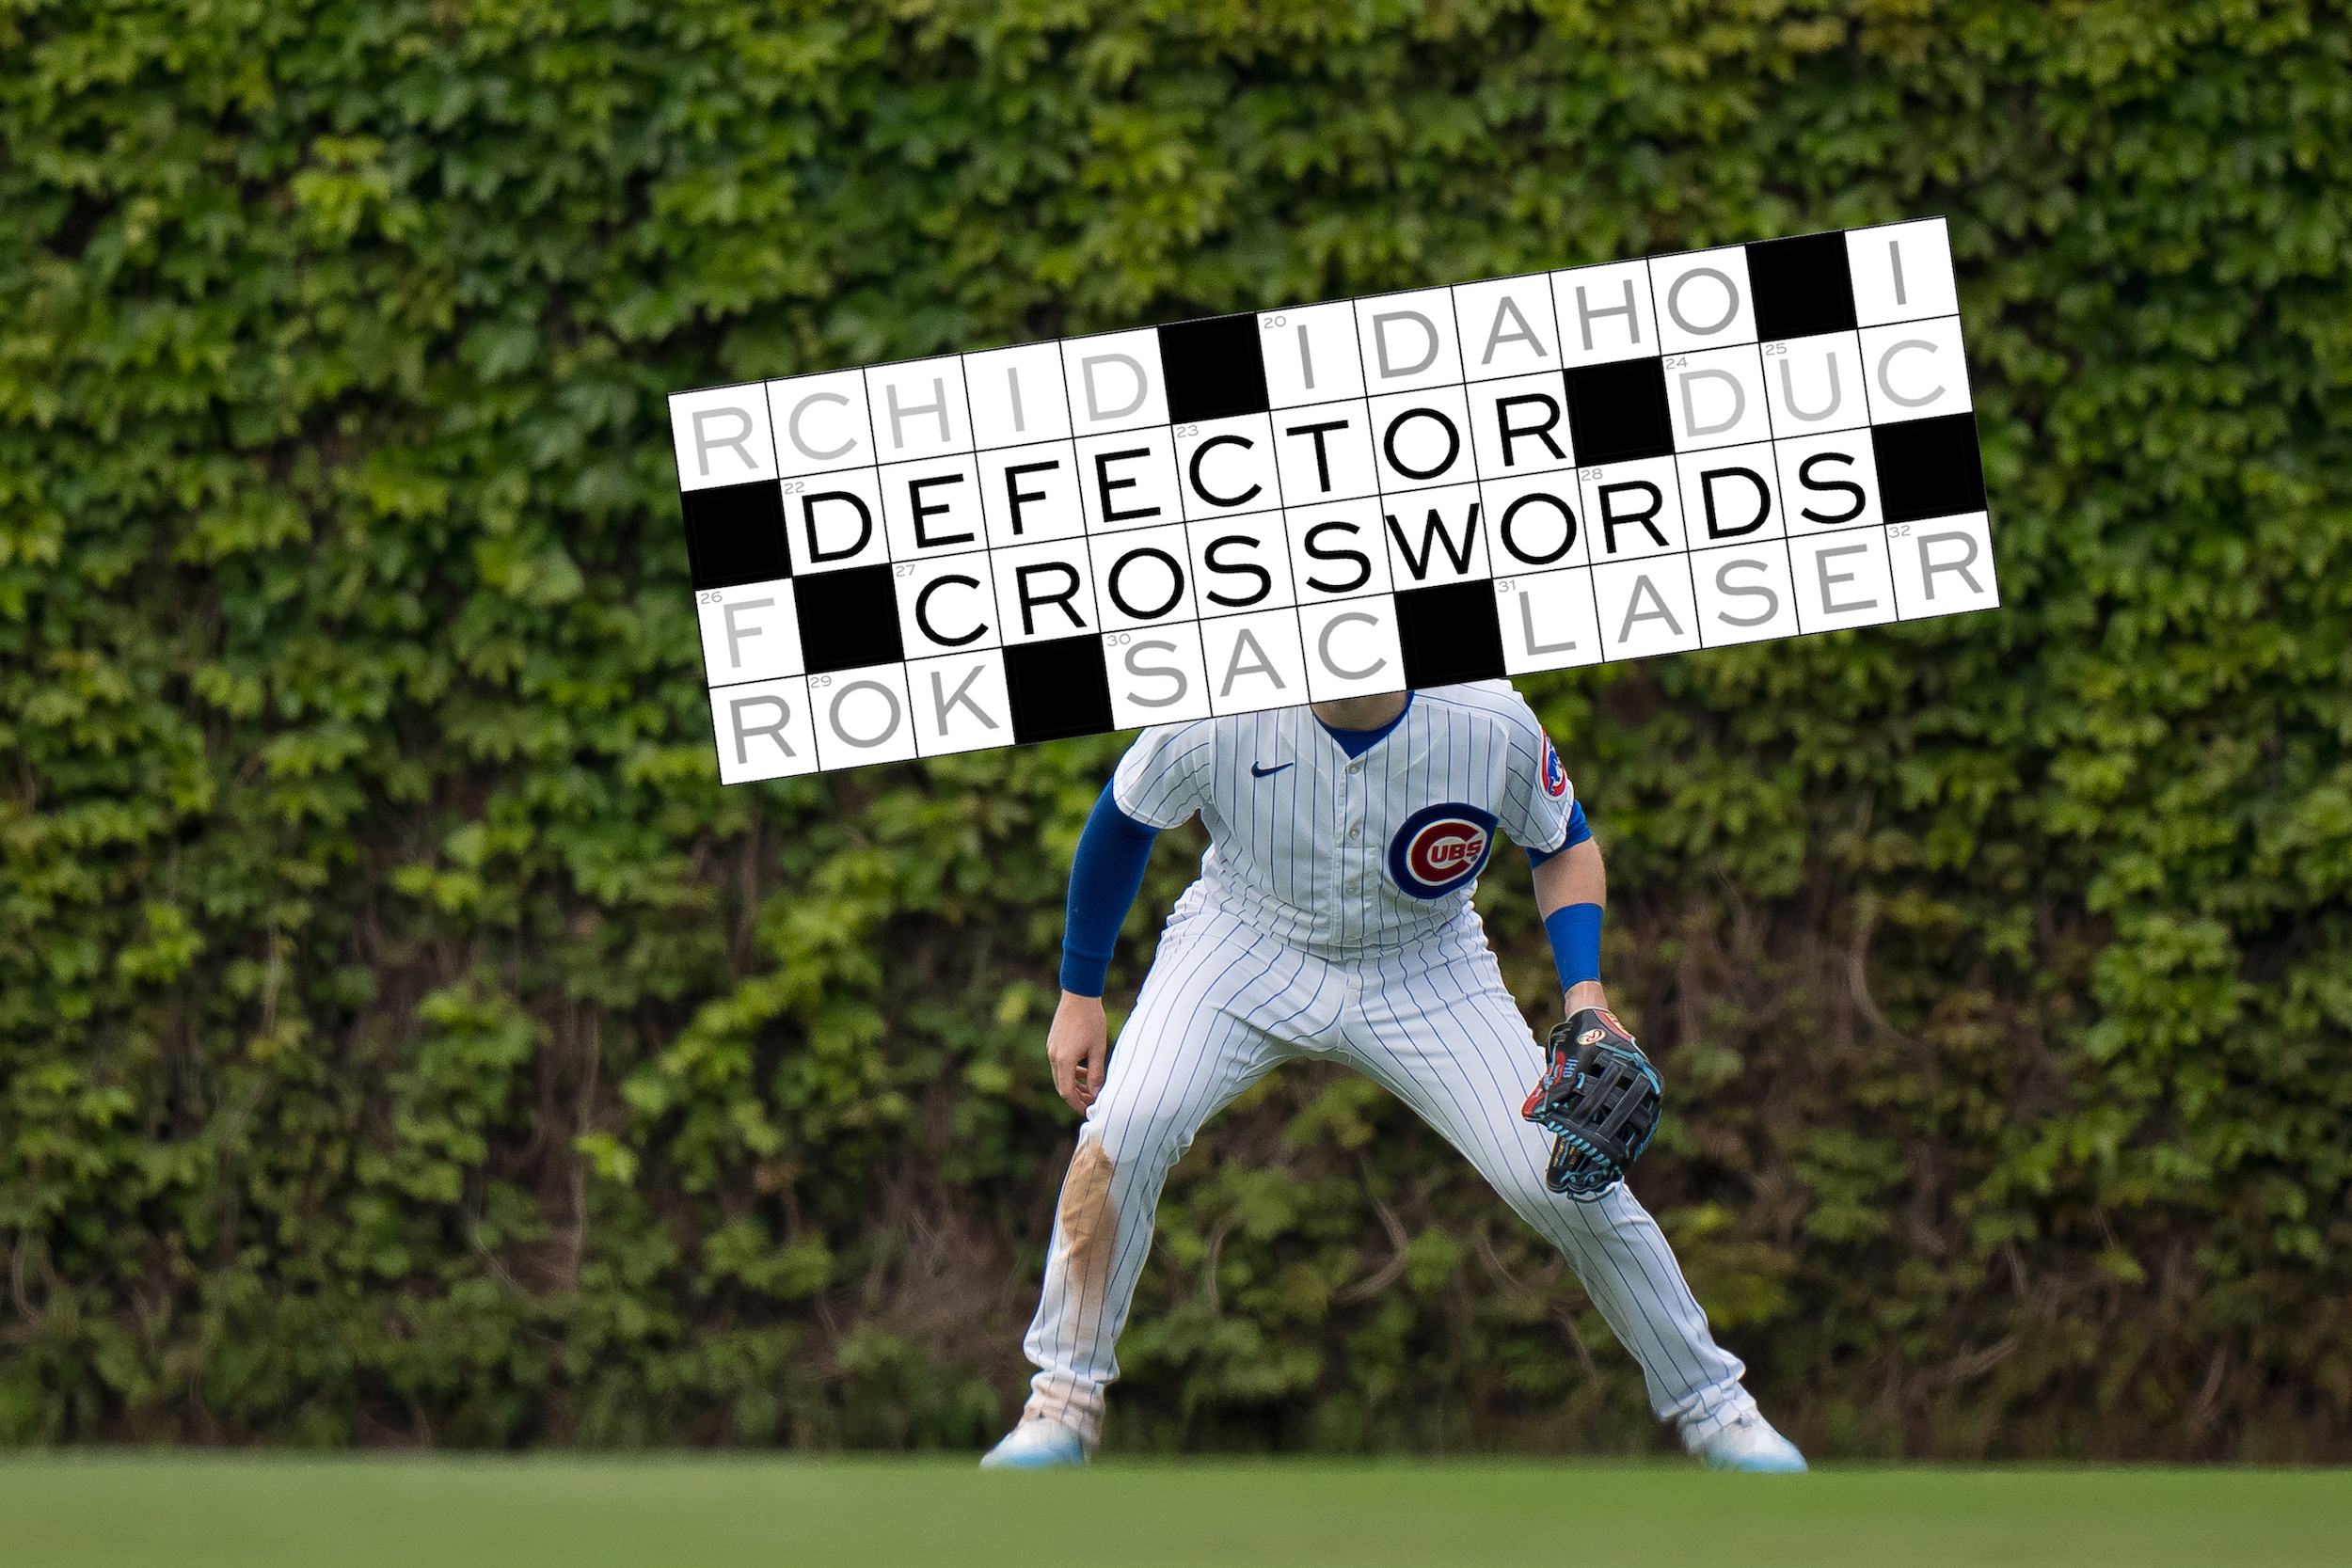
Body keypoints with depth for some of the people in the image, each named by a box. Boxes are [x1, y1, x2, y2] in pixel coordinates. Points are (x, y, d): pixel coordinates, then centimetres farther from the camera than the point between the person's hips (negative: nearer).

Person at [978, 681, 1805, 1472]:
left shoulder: (1493, 725, -25)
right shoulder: (1214, 721, -27)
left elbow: (1566, 846, -4)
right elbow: (1122, 822, -5)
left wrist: (1583, 997, -19)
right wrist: (1079, 996, 1)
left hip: (1424, 969, 0)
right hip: (1246, 948, 0)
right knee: (1125, 1127, -26)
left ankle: (1714, 1410, 11)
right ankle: (1062, 1406, -9)